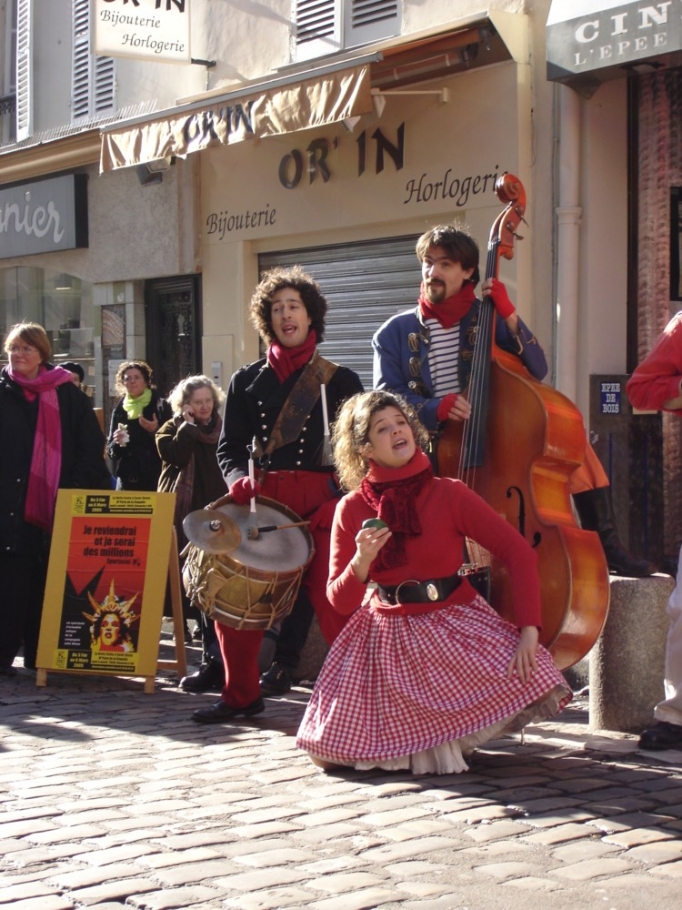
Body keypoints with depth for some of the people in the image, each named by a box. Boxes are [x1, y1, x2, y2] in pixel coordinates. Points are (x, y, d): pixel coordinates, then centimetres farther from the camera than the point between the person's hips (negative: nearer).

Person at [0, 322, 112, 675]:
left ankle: (41, 651, 12)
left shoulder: (67, 395, 7)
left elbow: (91, 445, 5)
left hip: (55, 505, 1)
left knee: (48, 580, 4)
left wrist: (77, 486, -5)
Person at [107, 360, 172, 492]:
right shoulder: (119, 410, 11)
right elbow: (110, 450, 14)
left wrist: (156, 431, -20)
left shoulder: (161, 406, 1)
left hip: (155, 479, -3)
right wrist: (117, 443, -7)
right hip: (126, 480, 4)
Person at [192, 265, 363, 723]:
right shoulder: (248, 381, 14)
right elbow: (230, 446, 14)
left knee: (330, 595, -13)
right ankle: (241, 694, 16)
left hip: (321, 500, -3)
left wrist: (340, 497, -10)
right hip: (262, 500, 3)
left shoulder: (340, 381, 8)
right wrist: (240, 479, -7)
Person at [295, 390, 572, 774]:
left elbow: (519, 552, -13)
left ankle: (453, 739, 7)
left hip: (456, 626, 0)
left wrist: (529, 630, -22)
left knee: (524, 677, -26)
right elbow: (341, 601, -2)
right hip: (386, 637, 1)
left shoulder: (449, 494, -8)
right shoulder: (352, 509, -4)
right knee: (335, 746, -13)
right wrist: (361, 561, -23)